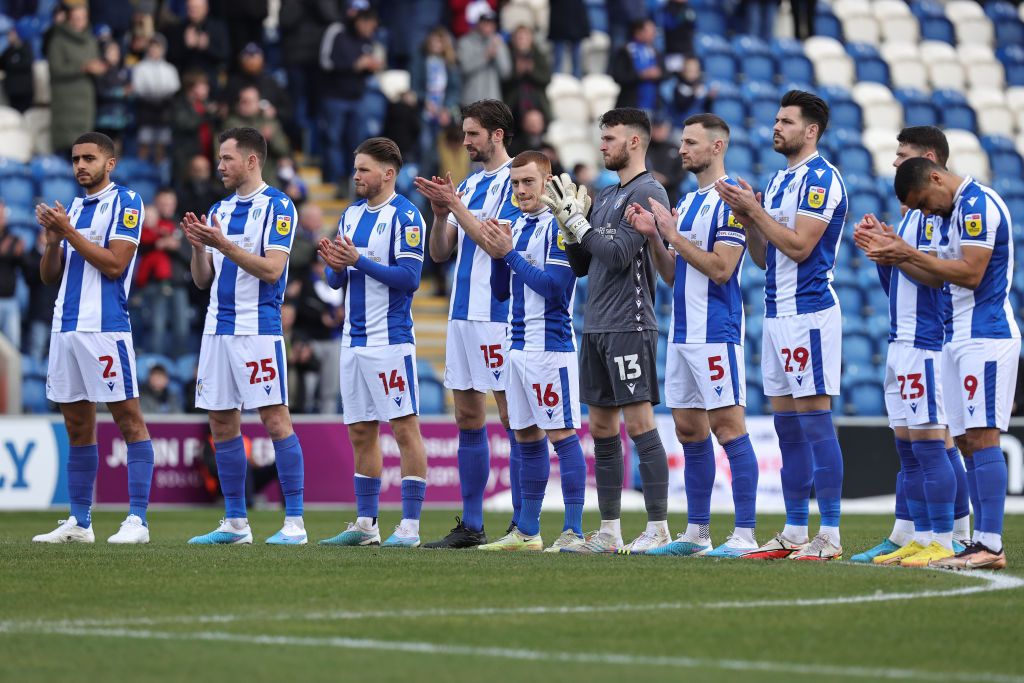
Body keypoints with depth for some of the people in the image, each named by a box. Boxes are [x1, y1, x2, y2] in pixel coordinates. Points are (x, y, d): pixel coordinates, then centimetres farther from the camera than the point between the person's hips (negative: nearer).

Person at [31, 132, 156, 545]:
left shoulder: (125, 203, -2)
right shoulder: (72, 208, 19)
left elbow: (114, 264, -13)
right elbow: (49, 277, 18)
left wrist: (69, 232, -12)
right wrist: (53, 240, -1)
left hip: (104, 328, -8)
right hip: (66, 326, 8)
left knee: (128, 419, -7)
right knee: (77, 427, 9)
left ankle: (137, 520, -9)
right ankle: (79, 522, 12)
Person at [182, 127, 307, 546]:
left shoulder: (277, 206, -6)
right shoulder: (218, 210, 16)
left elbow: (272, 269, -16)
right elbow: (203, 280, 16)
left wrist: (224, 245, -21)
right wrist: (198, 246, -3)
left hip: (258, 328, -7)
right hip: (218, 328, 8)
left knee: (275, 418, -9)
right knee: (222, 425, 7)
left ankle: (294, 522, -8)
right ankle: (235, 523, 13)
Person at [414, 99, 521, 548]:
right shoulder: (468, 185, 17)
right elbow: (440, 252, 14)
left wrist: (456, 205, -16)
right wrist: (441, 212, -2)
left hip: (499, 316, -8)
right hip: (462, 313, 8)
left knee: (513, 417, -5)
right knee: (467, 418, 8)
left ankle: (522, 525, -3)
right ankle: (471, 525, 13)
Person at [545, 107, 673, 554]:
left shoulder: (648, 193, -9)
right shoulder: (605, 196, 18)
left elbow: (619, 256, -18)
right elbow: (581, 266, 20)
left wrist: (577, 221, -10)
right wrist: (568, 223, 5)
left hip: (628, 327, -9)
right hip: (595, 328, 9)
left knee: (639, 423, -9)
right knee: (601, 428, 9)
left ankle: (658, 529, -8)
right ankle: (609, 532, 14)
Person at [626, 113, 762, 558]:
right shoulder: (687, 201, 17)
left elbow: (721, 268, -19)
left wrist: (673, 234, -14)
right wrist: (652, 235, 4)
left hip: (716, 333, -9)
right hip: (682, 333, 9)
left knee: (728, 426, -9)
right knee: (689, 430, 11)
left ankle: (745, 534, -9)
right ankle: (696, 533, 17)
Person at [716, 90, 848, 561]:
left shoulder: (820, 178, -11)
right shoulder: (779, 180, 18)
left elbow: (798, 247, -19)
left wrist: (755, 210, -13)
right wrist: (745, 217, 4)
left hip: (809, 313, -9)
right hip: (777, 314, 9)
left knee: (815, 422, -9)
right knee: (787, 427, 10)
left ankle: (830, 536, -8)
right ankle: (794, 534, 13)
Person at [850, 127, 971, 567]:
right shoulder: (913, 211, 19)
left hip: (926, 343, -10)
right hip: (902, 341, 10)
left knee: (929, 441, -10)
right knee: (908, 444, 10)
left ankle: (944, 540, -9)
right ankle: (907, 538, 14)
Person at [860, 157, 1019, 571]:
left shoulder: (978, 205, -13)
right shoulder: (951, 213, 18)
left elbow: (970, 273, -20)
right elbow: (939, 278, 21)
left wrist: (909, 253, -15)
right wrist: (897, 257, 6)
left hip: (985, 338, -10)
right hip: (957, 339, 10)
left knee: (982, 437, -13)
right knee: (967, 441, 6)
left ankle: (991, 545, -16)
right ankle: (982, 541, 6)